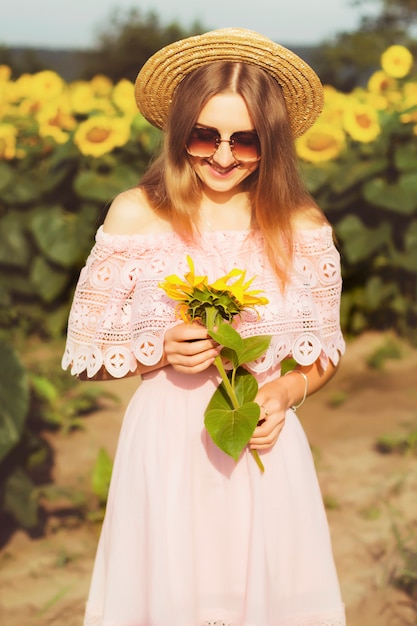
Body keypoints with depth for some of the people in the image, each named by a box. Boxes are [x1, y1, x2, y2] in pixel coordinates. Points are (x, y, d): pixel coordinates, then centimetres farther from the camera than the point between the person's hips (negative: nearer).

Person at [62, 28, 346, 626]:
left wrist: (286, 391, -10)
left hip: (266, 451, 1)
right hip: (166, 446, -1)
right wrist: (162, 351, -16)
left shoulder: (303, 227, -2)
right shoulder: (135, 216, -6)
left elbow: (325, 352, 10)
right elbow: (88, 356, 1)